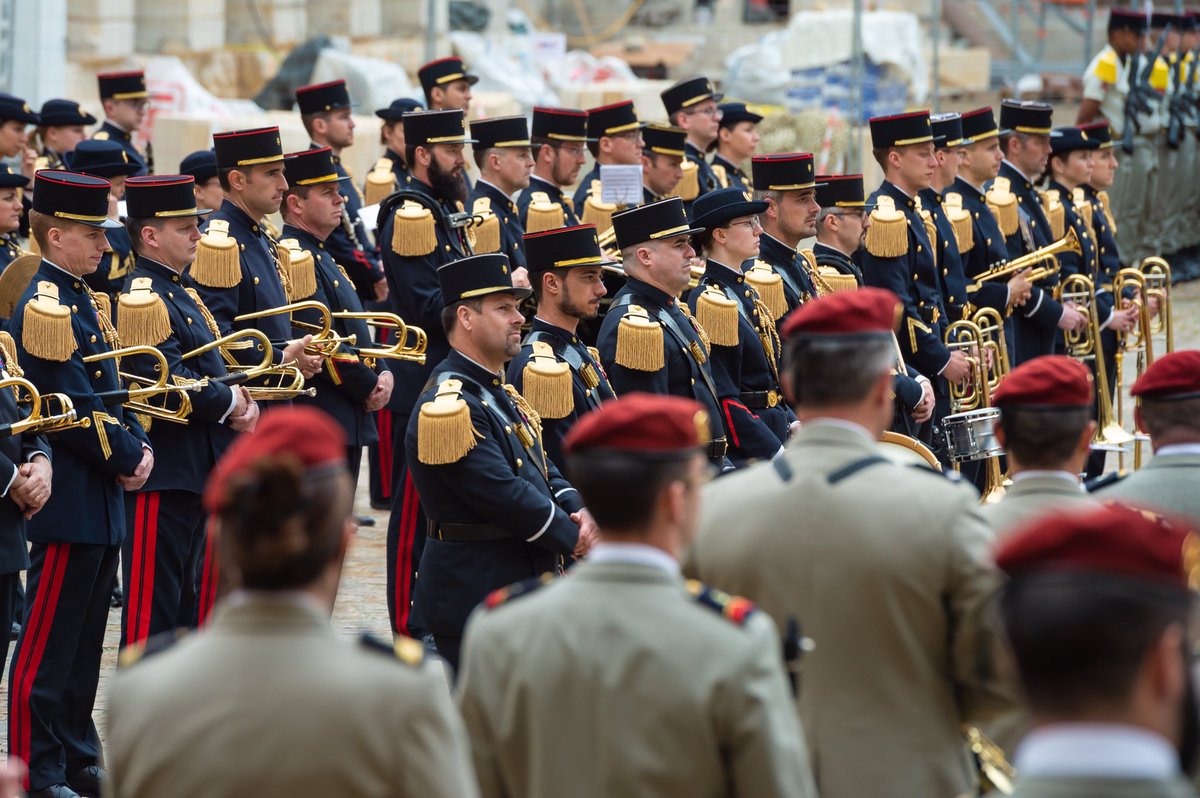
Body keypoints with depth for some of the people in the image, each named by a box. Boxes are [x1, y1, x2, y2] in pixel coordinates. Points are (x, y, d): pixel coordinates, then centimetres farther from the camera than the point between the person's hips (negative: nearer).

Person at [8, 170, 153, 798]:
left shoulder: (80, 298, 13)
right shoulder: (44, 307, -17)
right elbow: (75, 407, -20)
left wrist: (137, 445, 3)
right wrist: (128, 457, -11)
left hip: (101, 495, 10)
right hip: (69, 499, -10)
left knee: (84, 640, 15)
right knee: (48, 642, -4)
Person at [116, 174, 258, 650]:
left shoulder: (181, 293, 16)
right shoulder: (141, 297, -15)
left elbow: (210, 366, 20)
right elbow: (171, 381, -23)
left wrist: (242, 407, 0)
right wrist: (230, 403, -10)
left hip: (198, 469, 10)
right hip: (160, 471, -10)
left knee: (186, 597, 15)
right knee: (152, 603, -7)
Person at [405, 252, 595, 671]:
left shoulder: (497, 393, 15)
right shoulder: (447, 404, -18)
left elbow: (540, 467, 19)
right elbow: (502, 494, -22)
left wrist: (576, 511, -2)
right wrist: (572, 537, -12)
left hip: (523, 585, 10)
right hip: (474, 594, -10)